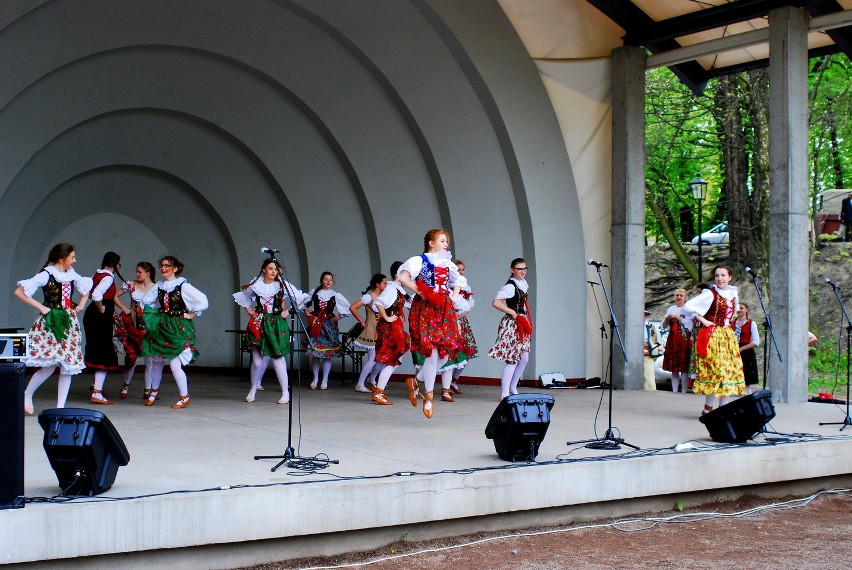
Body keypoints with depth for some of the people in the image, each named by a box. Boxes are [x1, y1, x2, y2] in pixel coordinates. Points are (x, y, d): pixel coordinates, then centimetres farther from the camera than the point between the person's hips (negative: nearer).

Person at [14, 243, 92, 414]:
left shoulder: (72, 274, 9)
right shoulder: (46, 275, -9)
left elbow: (85, 290, 29)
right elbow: (18, 292, -14)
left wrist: (81, 305, 12)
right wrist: (41, 307, -15)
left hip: (69, 323, 6)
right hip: (51, 323, -6)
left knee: (68, 366, 1)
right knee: (49, 365, -14)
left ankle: (60, 406, 7)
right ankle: (27, 395, 9)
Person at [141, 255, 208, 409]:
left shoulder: (183, 286, -9)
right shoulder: (159, 286, 8)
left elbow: (203, 301, -12)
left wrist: (191, 315, -7)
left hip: (177, 327, -5)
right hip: (160, 326, 5)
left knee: (174, 364, -11)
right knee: (157, 362, 9)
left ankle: (184, 396, 5)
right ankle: (154, 390, 33)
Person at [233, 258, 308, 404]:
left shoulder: (283, 285, -2)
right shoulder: (255, 285, 4)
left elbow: (300, 298, 3)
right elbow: (242, 297, 23)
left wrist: (288, 312, 0)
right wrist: (249, 310, 12)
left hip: (276, 324, -2)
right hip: (258, 324, 2)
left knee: (278, 358, -7)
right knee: (257, 360, 0)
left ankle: (285, 392, 0)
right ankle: (253, 389, 17)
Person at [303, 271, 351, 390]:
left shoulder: (335, 295, 1)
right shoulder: (315, 292, 6)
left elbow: (348, 308, 3)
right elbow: (305, 303, 22)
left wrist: (338, 317, 0)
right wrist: (307, 312, 9)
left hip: (329, 325, -1)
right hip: (315, 324, 1)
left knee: (327, 353, -2)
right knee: (314, 352, 0)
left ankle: (325, 380, 6)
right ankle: (315, 379, 11)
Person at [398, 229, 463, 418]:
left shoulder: (448, 264, 16)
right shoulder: (420, 260, -3)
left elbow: (457, 282, 32)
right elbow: (403, 277, -17)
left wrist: (454, 296, 13)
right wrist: (421, 293, -17)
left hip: (445, 311, 7)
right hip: (425, 310, -7)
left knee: (445, 353, 1)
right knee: (432, 351, -12)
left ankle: (416, 381, 21)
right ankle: (429, 396, 0)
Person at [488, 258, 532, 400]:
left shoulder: (524, 283, 12)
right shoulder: (510, 286, -14)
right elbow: (495, 303, -24)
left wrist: (528, 323, 15)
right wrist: (512, 312, -19)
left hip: (522, 325, 9)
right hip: (511, 324, -9)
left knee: (524, 358, 11)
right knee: (512, 360, -9)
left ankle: (513, 388, 25)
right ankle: (504, 393, -6)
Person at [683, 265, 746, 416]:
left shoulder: (733, 294, 10)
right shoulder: (710, 294, -10)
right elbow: (689, 305, -16)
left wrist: (728, 322, 16)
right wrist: (703, 321, -15)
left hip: (728, 337, 7)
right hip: (712, 336, -7)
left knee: (730, 370, 3)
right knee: (716, 370, -10)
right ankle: (708, 409, -3)